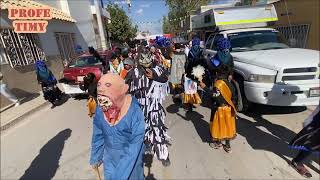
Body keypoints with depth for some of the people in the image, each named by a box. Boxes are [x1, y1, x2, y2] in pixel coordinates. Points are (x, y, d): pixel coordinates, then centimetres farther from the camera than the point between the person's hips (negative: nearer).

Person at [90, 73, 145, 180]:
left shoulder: (134, 113, -31)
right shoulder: (100, 109, -15)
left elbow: (134, 149, -27)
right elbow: (98, 136, 0)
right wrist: (96, 157, 11)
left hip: (131, 159, -4)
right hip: (109, 158, 4)